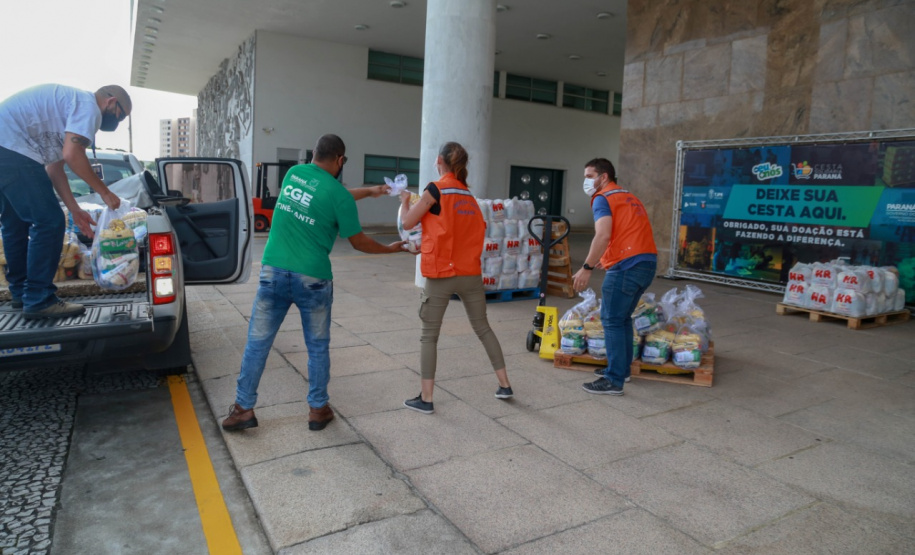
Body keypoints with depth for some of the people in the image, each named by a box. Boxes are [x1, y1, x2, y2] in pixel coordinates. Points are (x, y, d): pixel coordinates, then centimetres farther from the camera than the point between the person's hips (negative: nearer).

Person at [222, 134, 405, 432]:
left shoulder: (293, 173, 8)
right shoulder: (339, 195, -8)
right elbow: (358, 241, 1)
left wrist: (368, 191, 33)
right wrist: (391, 248, 18)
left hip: (273, 271, 4)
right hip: (312, 279, -4)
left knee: (257, 342, 11)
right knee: (317, 347, 12)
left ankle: (244, 408, 17)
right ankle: (318, 409, 22)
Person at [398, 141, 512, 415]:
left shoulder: (436, 189, -7)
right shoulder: (469, 194, 12)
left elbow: (408, 223, -2)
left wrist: (405, 200, 18)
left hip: (441, 274, -5)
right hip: (471, 273, 6)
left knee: (429, 335, 4)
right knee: (483, 327, 17)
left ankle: (425, 399, 7)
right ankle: (504, 385, 23)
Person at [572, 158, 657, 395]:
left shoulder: (603, 198, -5)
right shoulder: (629, 197, 24)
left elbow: (603, 235, -20)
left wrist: (587, 268, -19)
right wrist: (606, 258, 28)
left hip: (627, 266, -9)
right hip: (648, 262, 9)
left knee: (612, 321, -4)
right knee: (623, 318, 19)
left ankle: (614, 381, -3)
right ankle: (622, 368, 28)